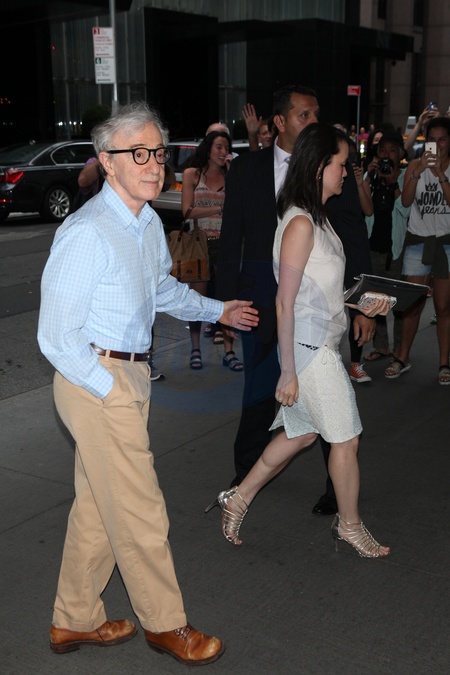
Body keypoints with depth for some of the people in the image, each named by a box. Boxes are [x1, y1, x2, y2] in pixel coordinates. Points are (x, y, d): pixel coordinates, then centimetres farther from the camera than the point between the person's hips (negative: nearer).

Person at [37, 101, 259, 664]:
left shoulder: (149, 222, 7)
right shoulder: (87, 234, -21)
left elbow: (164, 289, 27)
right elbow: (55, 339, -20)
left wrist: (218, 310, 35)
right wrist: (114, 392, -17)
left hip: (129, 376, 9)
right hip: (95, 381, -9)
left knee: (98, 503, 18)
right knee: (139, 512, 3)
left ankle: (75, 620, 36)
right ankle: (165, 624, 25)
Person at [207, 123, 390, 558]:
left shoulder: (316, 219, 10)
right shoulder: (300, 224, -20)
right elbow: (285, 304, -21)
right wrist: (288, 372, -19)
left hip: (320, 344, 10)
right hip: (309, 348, -10)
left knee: (302, 432, 18)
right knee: (346, 438, 6)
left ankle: (238, 499, 28)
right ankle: (349, 525, 26)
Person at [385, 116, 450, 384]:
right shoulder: (415, 164, 5)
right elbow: (406, 200, -8)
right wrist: (418, 171, -19)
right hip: (418, 241, 1)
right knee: (413, 304, 2)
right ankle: (403, 358, 13)